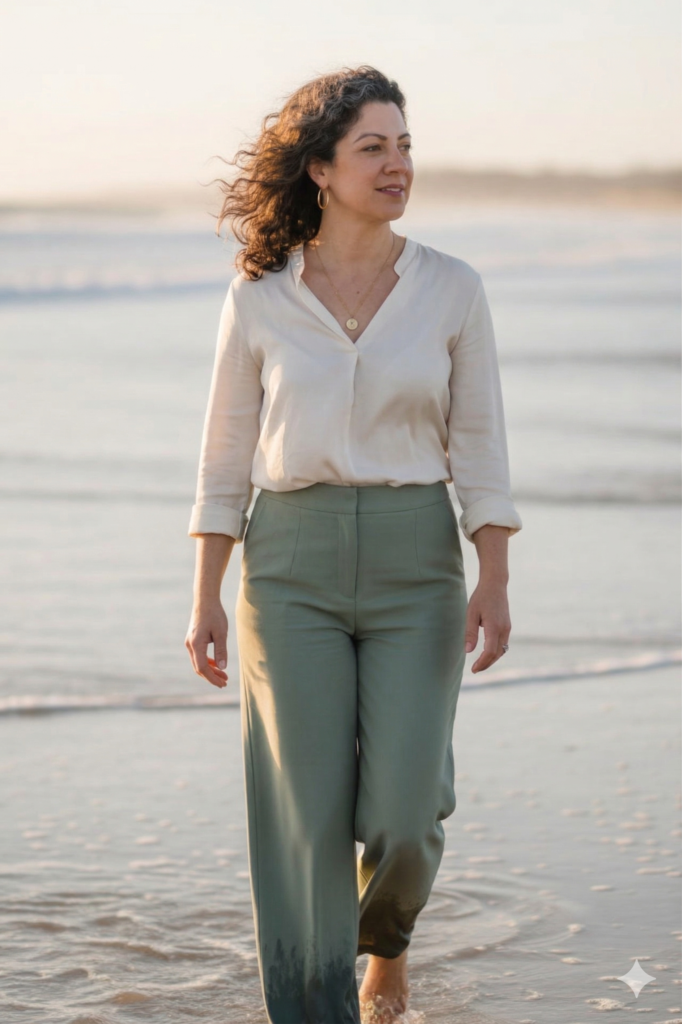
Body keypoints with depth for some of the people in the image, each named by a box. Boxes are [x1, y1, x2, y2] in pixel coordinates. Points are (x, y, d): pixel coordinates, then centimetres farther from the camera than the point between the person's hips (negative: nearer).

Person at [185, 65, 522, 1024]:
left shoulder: (453, 289, 1)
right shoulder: (259, 296, 1)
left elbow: (478, 445, 3)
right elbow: (227, 453, 6)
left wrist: (495, 581, -5)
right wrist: (207, 598, 3)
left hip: (414, 558, 0)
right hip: (293, 560, 0)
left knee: (402, 813, -4)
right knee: (306, 813, -5)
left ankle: (386, 936, 31)